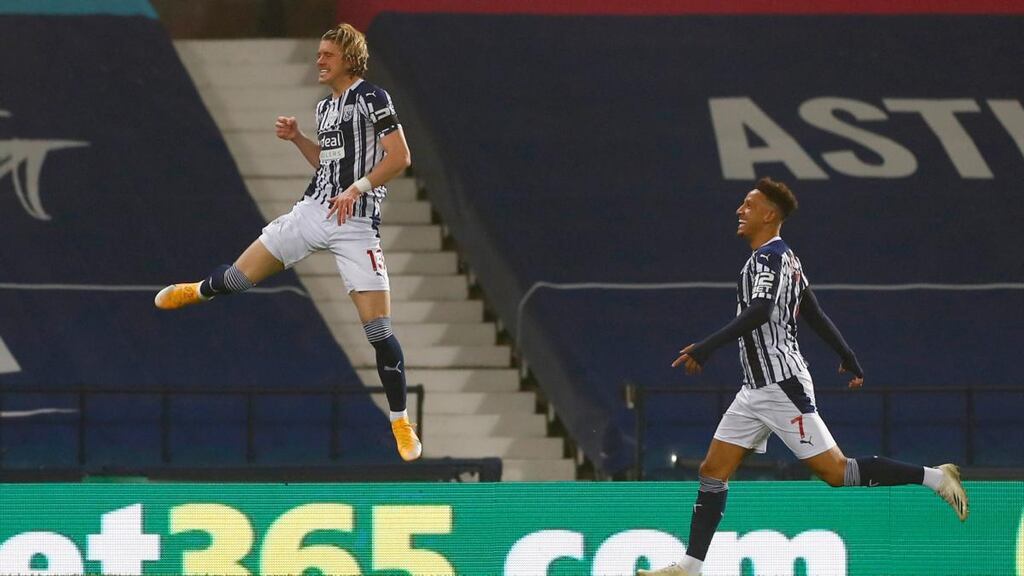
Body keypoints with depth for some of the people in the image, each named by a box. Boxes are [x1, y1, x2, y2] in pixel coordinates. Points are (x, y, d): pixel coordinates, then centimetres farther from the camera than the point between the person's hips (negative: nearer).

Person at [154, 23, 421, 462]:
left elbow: (399, 156, -17)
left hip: (356, 223, -6)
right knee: (238, 278, 8)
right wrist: (296, 139, 11)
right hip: (314, 210, 6)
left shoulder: (371, 98, -10)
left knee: (379, 330, -9)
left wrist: (357, 189, -25)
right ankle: (199, 291, 44)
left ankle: (400, 422, 4)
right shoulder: (325, 106, 14)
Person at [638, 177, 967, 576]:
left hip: (782, 386, -10)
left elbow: (759, 311, -31)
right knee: (713, 472, 6)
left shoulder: (768, 258, -14)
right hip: (756, 390, 10)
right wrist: (847, 356, 35)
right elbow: (814, 314, 25)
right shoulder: (783, 258, 16)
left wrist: (708, 347, -38)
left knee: (835, 472, -9)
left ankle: (933, 477, -1)